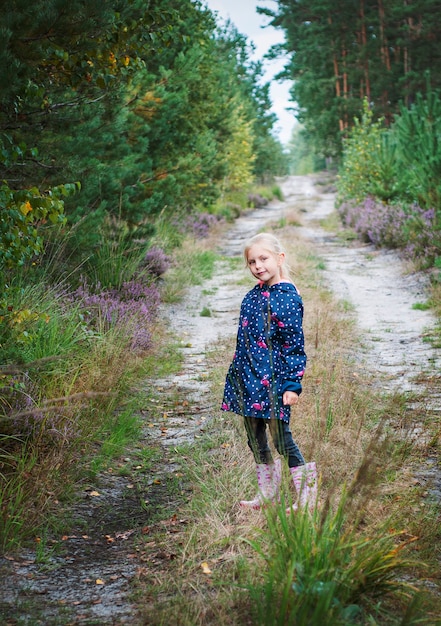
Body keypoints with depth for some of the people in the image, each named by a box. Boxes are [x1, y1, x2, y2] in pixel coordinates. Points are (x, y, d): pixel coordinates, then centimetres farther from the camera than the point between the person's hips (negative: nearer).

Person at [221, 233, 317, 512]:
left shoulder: (287, 298, -14)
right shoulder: (255, 294, 10)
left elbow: (295, 345, -14)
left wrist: (292, 384, -16)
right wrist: (238, 371, 21)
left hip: (272, 379, -8)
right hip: (249, 377, 8)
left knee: (281, 437, -4)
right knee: (255, 437, 15)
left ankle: (307, 496, 8)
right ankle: (267, 493, 28)